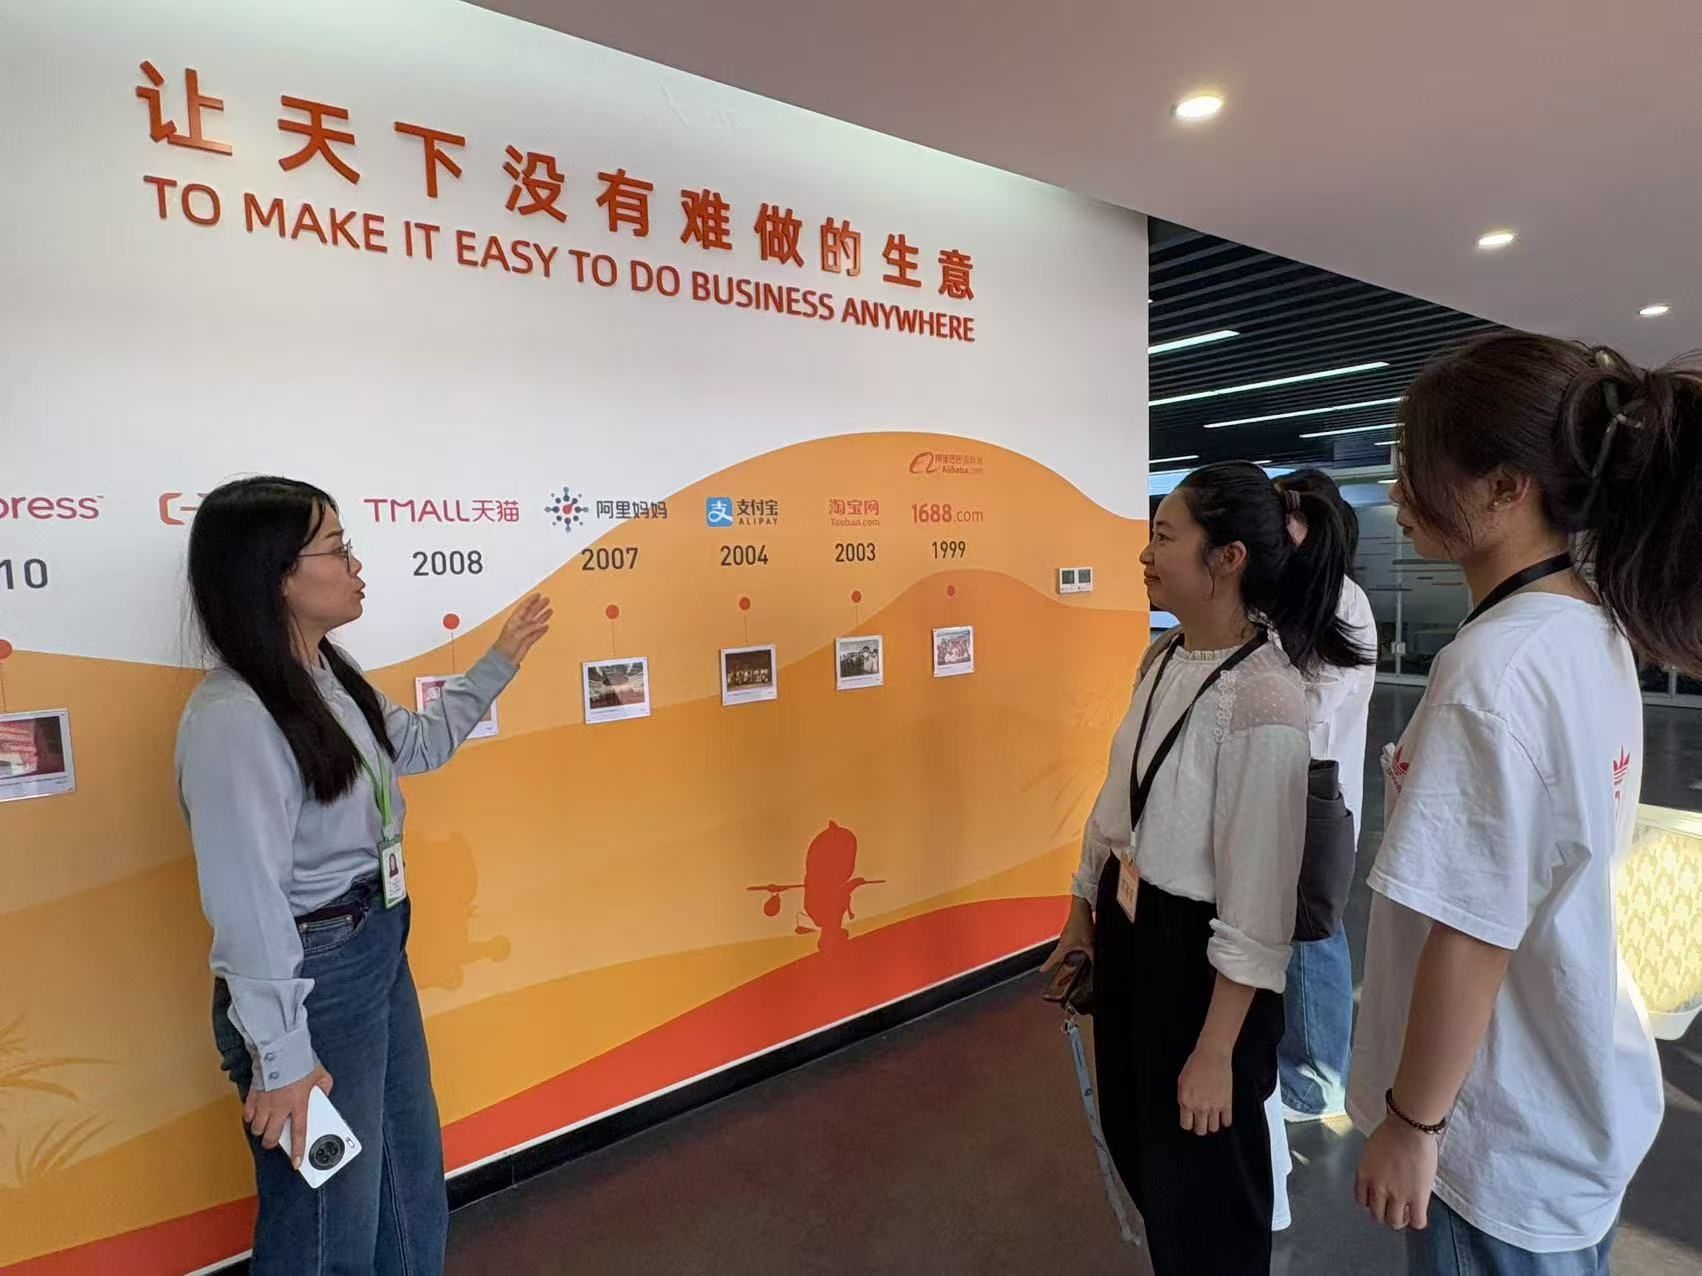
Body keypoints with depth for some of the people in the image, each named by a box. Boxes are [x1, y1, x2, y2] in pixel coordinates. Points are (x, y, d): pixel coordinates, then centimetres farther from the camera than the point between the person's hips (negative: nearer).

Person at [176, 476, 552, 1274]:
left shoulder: (331, 677, 2)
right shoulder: (233, 719, -25)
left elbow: (419, 744, 21)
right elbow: (245, 903, -24)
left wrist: (499, 663, 19)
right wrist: (280, 1056, -19)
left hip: (380, 950, 9)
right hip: (312, 976, -9)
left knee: (414, 1176, 26)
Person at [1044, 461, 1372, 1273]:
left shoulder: (1265, 701, -27)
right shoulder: (1163, 659, -1)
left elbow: (1257, 905, -23)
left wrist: (1216, 1051, -16)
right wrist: (1083, 913, 16)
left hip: (1199, 954, -8)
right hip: (1128, 929, 8)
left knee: (1198, 1179, 17)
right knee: (1134, 1140, 28)